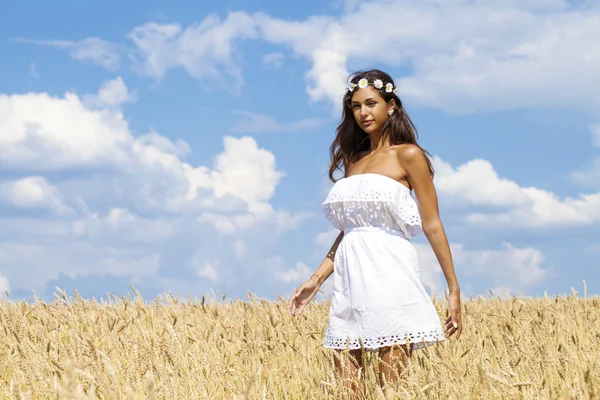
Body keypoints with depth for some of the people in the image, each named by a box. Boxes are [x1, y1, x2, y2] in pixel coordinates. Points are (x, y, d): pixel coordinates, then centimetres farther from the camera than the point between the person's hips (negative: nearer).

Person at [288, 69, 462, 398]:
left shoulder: (408, 155, 1)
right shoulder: (353, 160, 18)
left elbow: (432, 225, -3)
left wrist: (454, 289, -7)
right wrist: (316, 279, 10)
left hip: (388, 274, -6)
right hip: (349, 281, 6)